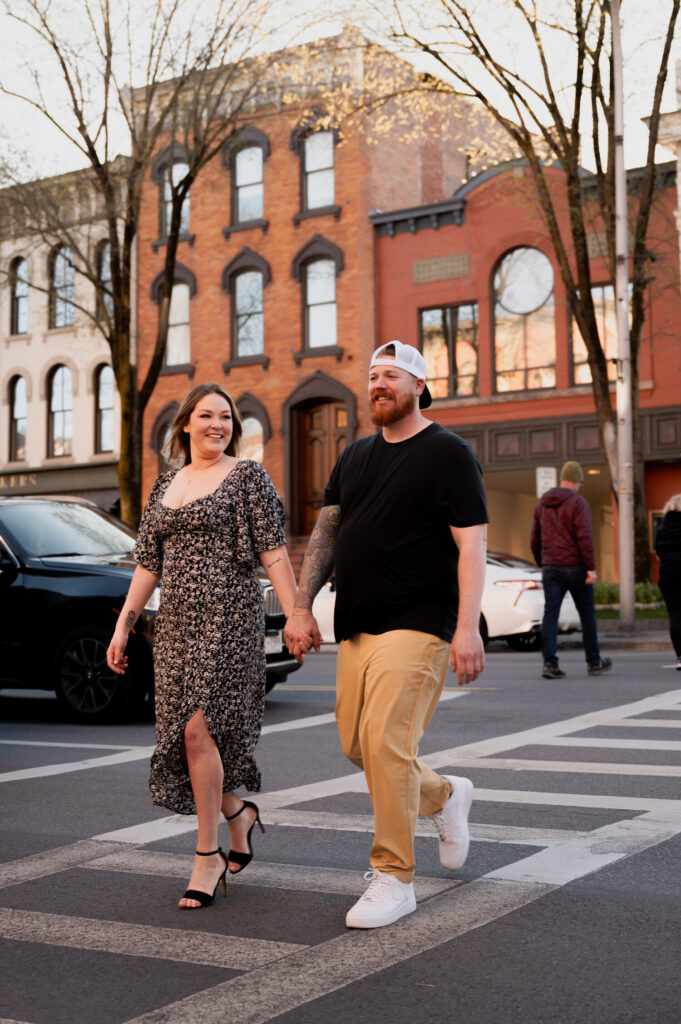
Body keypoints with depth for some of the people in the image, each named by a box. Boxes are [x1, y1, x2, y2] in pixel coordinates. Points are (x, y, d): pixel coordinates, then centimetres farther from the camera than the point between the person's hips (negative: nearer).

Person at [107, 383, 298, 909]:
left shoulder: (248, 476, 1)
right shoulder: (167, 484, 17)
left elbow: (274, 551, -6)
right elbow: (148, 561, 18)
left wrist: (295, 613, -14)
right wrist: (123, 624, 14)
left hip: (229, 616, -6)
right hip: (176, 622, 6)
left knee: (197, 728, -14)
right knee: (178, 735, 4)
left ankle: (208, 855, -2)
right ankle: (239, 814, 29)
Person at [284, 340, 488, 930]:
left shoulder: (447, 453, -3)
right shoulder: (355, 457, 17)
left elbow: (472, 545, -10)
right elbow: (326, 533, 17)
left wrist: (468, 628, -19)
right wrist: (302, 607, 7)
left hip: (417, 625, -7)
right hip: (356, 627, 7)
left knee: (386, 742, -15)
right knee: (357, 745, 9)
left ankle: (394, 879, -3)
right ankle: (446, 796, 35)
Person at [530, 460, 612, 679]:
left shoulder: (542, 503, 11)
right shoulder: (577, 502, -8)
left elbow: (535, 540, 13)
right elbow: (584, 537, -16)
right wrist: (591, 568, -14)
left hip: (551, 568, 4)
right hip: (575, 567, -4)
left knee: (550, 614, -1)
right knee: (586, 612, 10)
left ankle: (549, 663, -12)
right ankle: (594, 662, 19)